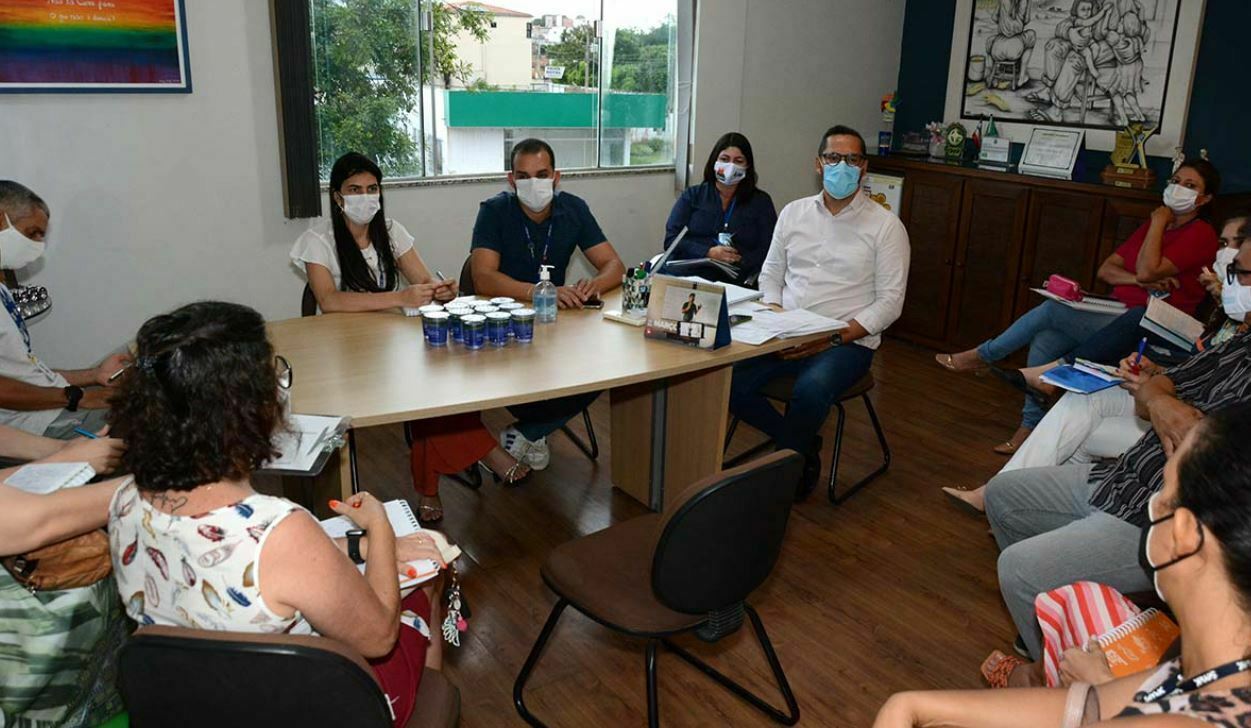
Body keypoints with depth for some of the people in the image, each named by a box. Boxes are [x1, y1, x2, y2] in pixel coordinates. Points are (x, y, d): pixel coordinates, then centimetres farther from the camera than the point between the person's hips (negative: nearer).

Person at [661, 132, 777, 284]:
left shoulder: (761, 202, 15)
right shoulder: (692, 196, 16)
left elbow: (769, 251, 4)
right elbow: (671, 239, 5)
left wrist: (740, 261, -15)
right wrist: (708, 253, -11)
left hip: (735, 283, 0)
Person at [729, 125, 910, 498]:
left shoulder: (885, 226, -2)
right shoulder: (793, 212, 12)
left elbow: (890, 302, -6)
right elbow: (770, 274, 17)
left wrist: (833, 338, -16)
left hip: (847, 342, -4)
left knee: (810, 390, -36)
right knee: (729, 380, -21)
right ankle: (804, 448, 0)